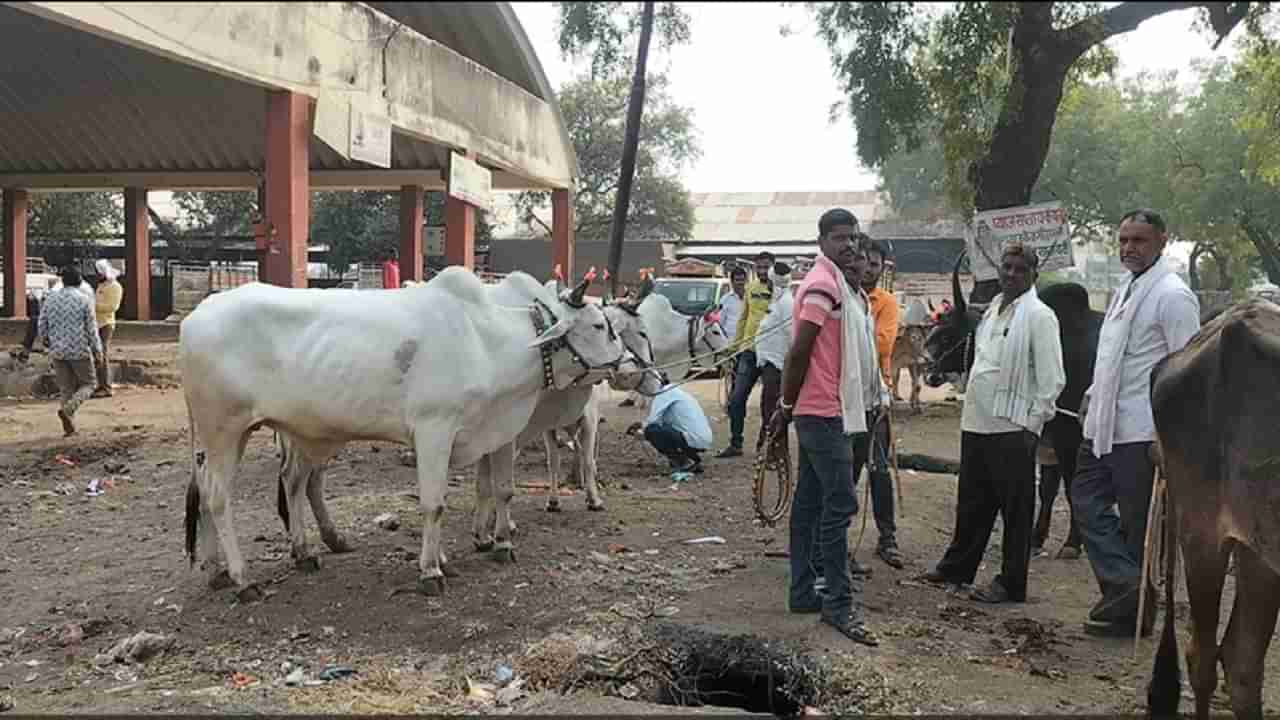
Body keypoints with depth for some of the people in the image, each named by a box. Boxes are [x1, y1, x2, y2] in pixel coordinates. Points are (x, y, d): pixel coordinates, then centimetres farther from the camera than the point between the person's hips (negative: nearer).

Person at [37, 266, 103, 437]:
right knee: (88, 385, 12)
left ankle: (69, 426, 7)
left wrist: (47, 342, 24)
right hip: (80, 351, -4)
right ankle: (67, 409, -13)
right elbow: (91, 328, -8)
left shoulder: (50, 298, 3)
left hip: (58, 352, 4)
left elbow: (42, 327, 5)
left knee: (67, 389, 14)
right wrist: (98, 349, 2)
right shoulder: (84, 299, -7)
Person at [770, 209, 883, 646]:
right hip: (824, 412, -10)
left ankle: (803, 592, 20)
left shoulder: (838, 284, 16)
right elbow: (799, 350, -17)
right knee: (840, 504, -8)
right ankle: (839, 604, -4)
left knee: (811, 502, 12)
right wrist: (787, 406, -13)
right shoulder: (823, 284, -15)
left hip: (819, 411, 10)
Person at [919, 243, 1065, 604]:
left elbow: (1052, 378, -12)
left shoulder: (1039, 316, -9)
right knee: (971, 503, 18)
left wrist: (1032, 424, -14)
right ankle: (958, 566, 31)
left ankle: (1011, 584, 12)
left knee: (1015, 509, 3)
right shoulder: (993, 309, 15)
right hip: (976, 422, 8)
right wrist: (972, 404, 15)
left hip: (1012, 426, -8)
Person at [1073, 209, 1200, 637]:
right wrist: (1094, 393, 15)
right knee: (1086, 499, 8)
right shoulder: (1127, 291, 16)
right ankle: (1124, 585, 11)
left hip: (1142, 431, -9)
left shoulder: (1172, 296, -13)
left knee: (1138, 523, 2)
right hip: (1105, 425, 9)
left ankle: (1132, 610, 12)